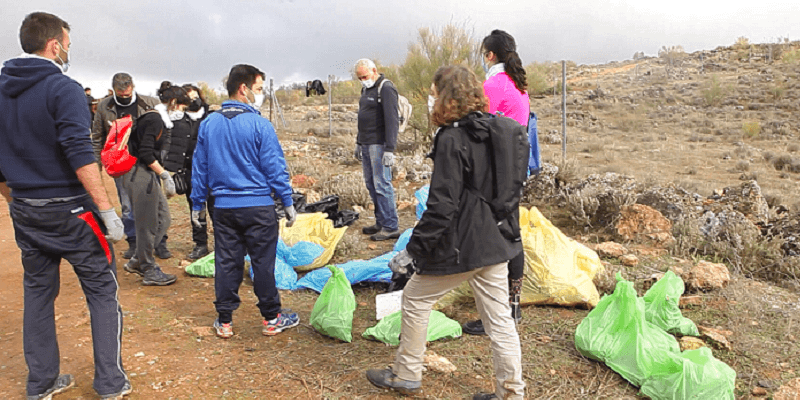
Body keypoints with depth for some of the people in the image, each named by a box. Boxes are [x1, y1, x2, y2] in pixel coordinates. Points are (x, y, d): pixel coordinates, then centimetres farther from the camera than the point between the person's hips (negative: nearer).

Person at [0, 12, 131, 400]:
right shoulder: (63, 88, -12)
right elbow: (79, 155, -23)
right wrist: (107, 211, -23)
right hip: (68, 210, -7)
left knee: (38, 291, 16)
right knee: (102, 290, 3)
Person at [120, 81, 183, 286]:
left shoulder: (159, 119, 16)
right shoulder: (154, 119, -15)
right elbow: (145, 153, -21)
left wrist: (162, 174, 17)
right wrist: (165, 174, -15)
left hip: (147, 175, 10)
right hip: (140, 176, -10)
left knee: (163, 219, 14)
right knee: (147, 225, 0)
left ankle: (137, 261, 25)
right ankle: (149, 271, 13)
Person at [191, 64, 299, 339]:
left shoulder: (208, 124, 6)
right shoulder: (259, 125, -10)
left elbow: (199, 168, 11)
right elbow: (275, 167, -9)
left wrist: (197, 204, 18)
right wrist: (288, 202, -3)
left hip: (223, 207, 4)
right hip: (258, 207, -4)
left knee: (226, 263, 11)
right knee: (263, 262, 6)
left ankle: (224, 321, 20)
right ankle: (271, 318, 17)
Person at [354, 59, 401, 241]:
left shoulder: (386, 89, -11)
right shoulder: (367, 89, 18)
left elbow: (392, 120, -17)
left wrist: (390, 149, -22)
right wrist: (358, 142, 25)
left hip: (379, 145, -9)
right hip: (366, 144, 9)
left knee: (382, 185, -9)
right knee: (371, 185, 11)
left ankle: (391, 227, -3)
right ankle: (381, 223, 20)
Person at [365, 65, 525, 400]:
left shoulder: (451, 138, -17)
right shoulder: (495, 129, 7)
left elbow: (441, 206, -22)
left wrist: (413, 250, -16)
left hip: (460, 245, -8)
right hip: (496, 242, 8)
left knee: (415, 299, 12)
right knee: (498, 315, 14)